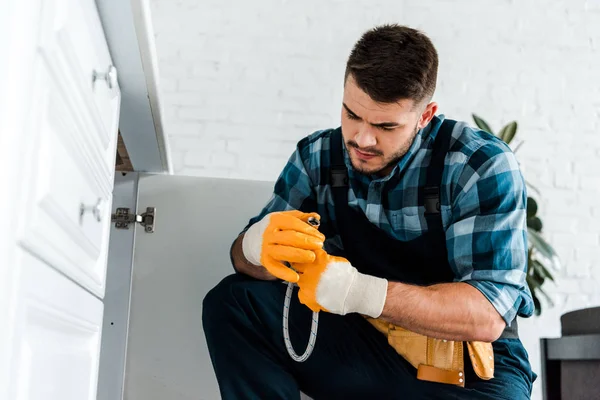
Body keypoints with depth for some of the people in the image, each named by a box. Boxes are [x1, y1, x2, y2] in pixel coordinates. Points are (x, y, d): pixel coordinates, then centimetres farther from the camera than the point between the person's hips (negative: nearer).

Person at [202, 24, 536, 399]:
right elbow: (247, 254, -1)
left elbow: (487, 316, -22)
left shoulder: (484, 168, -15)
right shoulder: (318, 157, -2)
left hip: (471, 368, -3)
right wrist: (257, 244, -27)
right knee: (233, 302, -14)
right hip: (364, 345, 4)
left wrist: (359, 291, -35)